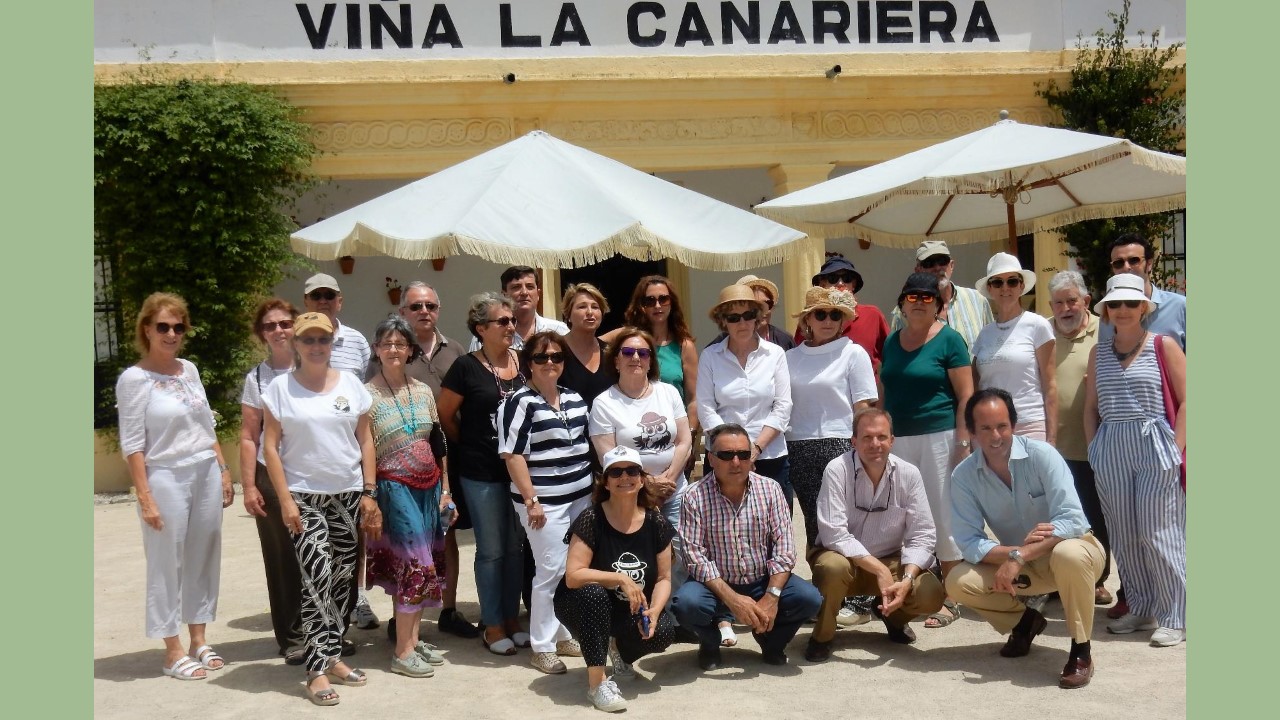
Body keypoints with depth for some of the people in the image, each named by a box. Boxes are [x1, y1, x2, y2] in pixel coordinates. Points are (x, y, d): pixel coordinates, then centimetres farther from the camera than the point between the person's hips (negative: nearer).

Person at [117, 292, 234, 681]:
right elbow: (132, 445, -11)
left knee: (204, 558, 11)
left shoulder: (190, 370, 9)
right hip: (166, 478, -6)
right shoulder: (135, 379, -8)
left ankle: (199, 640, 23)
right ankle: (174, 651, 12)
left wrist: (223, 470, 12)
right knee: (167, 563, 2)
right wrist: (145, 498, -15)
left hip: (206, 474, 6)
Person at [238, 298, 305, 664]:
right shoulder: (257, 378, 5)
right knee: (283, 560, 5)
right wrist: (249, 486, -2)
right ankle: (291, 638, 15)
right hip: (272, 477, 0)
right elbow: (249, 437, 5)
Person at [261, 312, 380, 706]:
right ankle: (318, 669, -5)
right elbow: (270, 447, -4)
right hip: (304, 497, -3)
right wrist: (285, 499, -10)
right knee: (318, 577, -11)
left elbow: (365, 440, 8)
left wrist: (369, 492, 2)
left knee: (343, 577, 6)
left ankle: (333, 655, 19)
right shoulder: (280, 387, -2)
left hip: (348, 495, 3)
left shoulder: (350, 384, 6)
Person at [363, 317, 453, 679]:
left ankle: (413, 639, 19)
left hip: (429, 487, 6)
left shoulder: (423, 391, 10)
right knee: (416, 565, -10)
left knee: (422, 566, 8)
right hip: (395, 488, -6)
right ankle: (402, 652, -2)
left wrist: (445, 491, 10)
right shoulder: (367, 395, -5)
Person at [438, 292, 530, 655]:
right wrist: (470, 446, 6)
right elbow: (445, 415, -2)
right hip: (481, 473, -4)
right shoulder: (466, 367, -9)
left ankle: (512, 619, 25)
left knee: (515, 547, 12)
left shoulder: (524, 363, 4)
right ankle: (492, 625, 17)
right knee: (491, 549, 4)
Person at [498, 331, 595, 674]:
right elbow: (513, 454, -13)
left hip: (581, 497, 7)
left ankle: (565, 635, 25)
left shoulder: (574, 398, 12)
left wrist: (595, 488, 16)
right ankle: (541, 646, 8)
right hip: (545, 502, -7)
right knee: (551, 571, -4)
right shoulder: (520, 402, -9)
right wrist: (530, 500, -16)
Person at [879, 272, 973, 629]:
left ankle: (950, 599, 6)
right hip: (898, 439, 5)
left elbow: (966, 396, -6)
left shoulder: (948, 339, -2)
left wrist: (963, 443, -13)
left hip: (938, 437, -5)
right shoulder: (892, 341, 13)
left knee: (943, 516, -2)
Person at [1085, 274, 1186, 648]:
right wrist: (1093, 450, 7)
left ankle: (1174, 618, 5)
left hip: (1154, 446, -4)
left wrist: (1176, 448, -8)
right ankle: (1142, 610, 20)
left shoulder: (1163, 345, 2)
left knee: (1158, 534, -5)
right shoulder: (1099, 352, 13)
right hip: (1109, 449, 4)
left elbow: (1185, 400, -1)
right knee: (1123, 537, 7)